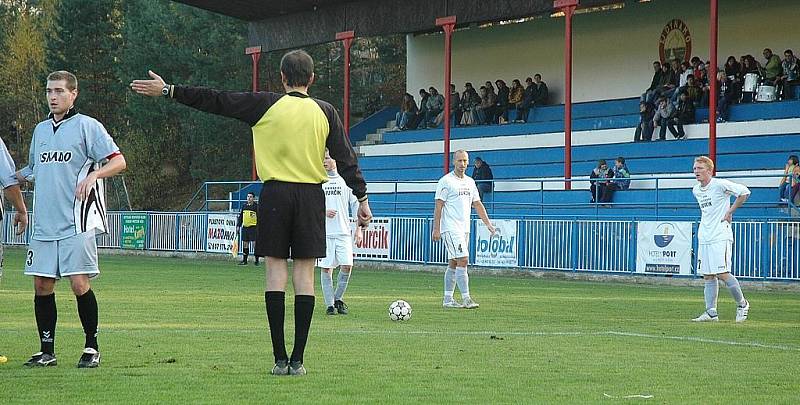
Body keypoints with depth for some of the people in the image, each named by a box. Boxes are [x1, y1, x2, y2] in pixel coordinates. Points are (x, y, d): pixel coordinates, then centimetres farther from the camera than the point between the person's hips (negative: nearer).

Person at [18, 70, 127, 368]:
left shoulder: (86, 126, -2)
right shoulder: (40, 130, 18)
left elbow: (118, 161, -7)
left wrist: (92, 176, -22)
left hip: (76, 223, -6)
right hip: (44, 223, 6)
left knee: (79, 284, -10)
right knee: (42, 285, 4)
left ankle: (92, 348, 3)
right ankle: (46, 352, 12)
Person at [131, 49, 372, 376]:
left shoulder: (266, 105, -1)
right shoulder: (325, 112, 4)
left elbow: (214, 101, 0)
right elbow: (345, 159, 5)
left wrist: (167, 90, 6)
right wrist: (362, 198, 11)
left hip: (275, 193, -1)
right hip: (311, 195, 1)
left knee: (276, 269, 2)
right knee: (304, 274, 1)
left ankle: (280, 358, -2)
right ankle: (297, 360, -1)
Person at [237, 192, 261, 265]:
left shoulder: (256, 206, -3)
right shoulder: (244, 206, 13)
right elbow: (240, 216, 20)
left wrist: (258, 227, -11)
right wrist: (238, 225, 14)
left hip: (253, 227, -5)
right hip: (245, 227, 5)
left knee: (255, 243, -7)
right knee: (245, 244, 8)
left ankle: (256, 260, -1)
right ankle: (244, 260, 15)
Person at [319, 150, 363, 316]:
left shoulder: (346, 181, 9)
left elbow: (355, 205, 11)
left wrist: (359, 228, 3)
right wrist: (323, 212, -11)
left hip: (343, 232, 1)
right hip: (324, 232, -1)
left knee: (347, 266, -9)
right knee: (326, 268, -2)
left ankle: (338, 298, 11)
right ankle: (329, 304, 7)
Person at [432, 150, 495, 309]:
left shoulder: (470, 182, 15)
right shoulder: (446, 181, -7)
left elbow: (477, 204, 19)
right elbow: (438, 206, -10)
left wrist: (488, 224, 11)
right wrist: (436, 229, -15)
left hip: (464, 229, 8)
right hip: (450, 228, -7)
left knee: (453, 264, 9)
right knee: (463, 260, -15)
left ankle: (448, 299, 13)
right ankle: (466, 299, -15)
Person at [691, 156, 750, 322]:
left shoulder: (719, 184, -12)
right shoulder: (696, 190, 12)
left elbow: (744, 192, -15)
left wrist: (730, 212, -11)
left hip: (720, 236, -7)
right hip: (704, 238, 8)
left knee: (722, 274, -12)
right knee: (708, 276, 5)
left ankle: (742, 304, 6)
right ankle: (711, 313, 9)